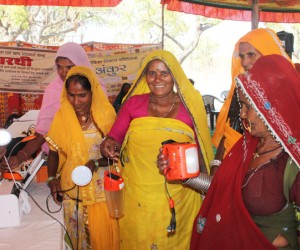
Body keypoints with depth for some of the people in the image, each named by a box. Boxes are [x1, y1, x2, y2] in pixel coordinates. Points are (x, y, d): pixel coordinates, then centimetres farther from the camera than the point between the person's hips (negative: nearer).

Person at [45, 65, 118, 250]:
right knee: (78, 234, 12)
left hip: (102, 187, -1)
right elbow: (54, 150, 4)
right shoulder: (62, 116, -3)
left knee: (103, 233, 4)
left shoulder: (106, 114, -9)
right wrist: (52, 178, -8)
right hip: (72, 188, 2)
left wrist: (96, 163, -21)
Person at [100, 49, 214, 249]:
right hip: (136, 197, 1)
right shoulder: (133, 103, -2)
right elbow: (114, 138, 4)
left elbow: (200, 153, 7)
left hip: (178, 198, 0)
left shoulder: (190, 107, -3)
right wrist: (109, 146, -15)